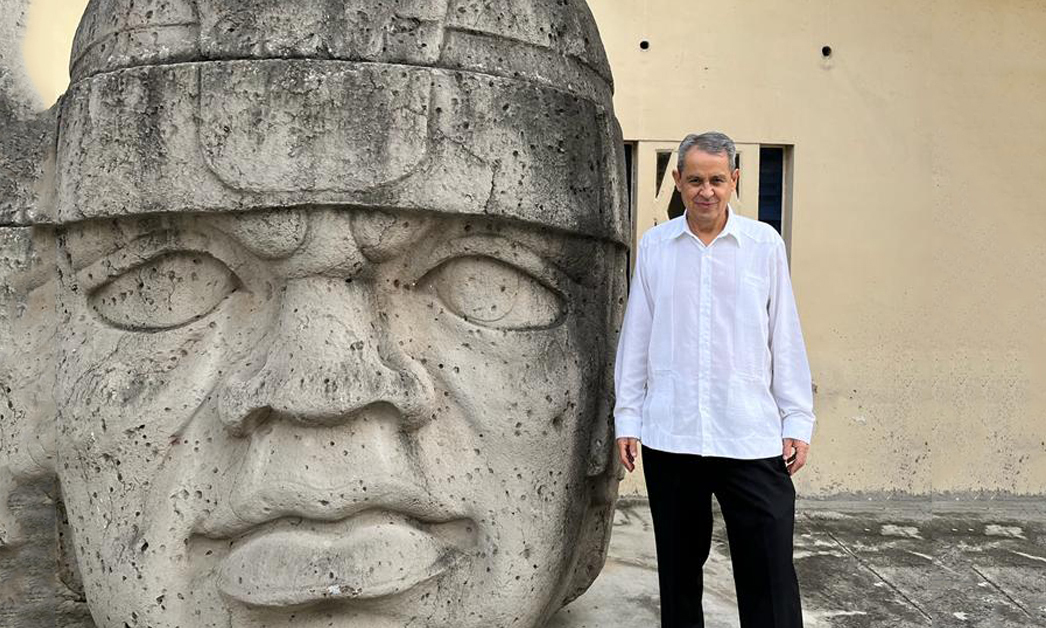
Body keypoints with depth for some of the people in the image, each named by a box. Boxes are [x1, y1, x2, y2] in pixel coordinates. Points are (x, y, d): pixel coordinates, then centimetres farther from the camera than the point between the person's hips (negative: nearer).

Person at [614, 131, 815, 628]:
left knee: (769, 571, -2)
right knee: (678, 567, 12)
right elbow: (636, 338, 9)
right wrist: (627, 417, 6)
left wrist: (797, 421, 3)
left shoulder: (765, 243, 5)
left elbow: (785, 338, 6)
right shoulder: (654, 245, 7)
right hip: (668, 434, 1)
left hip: (751, 436, -1)